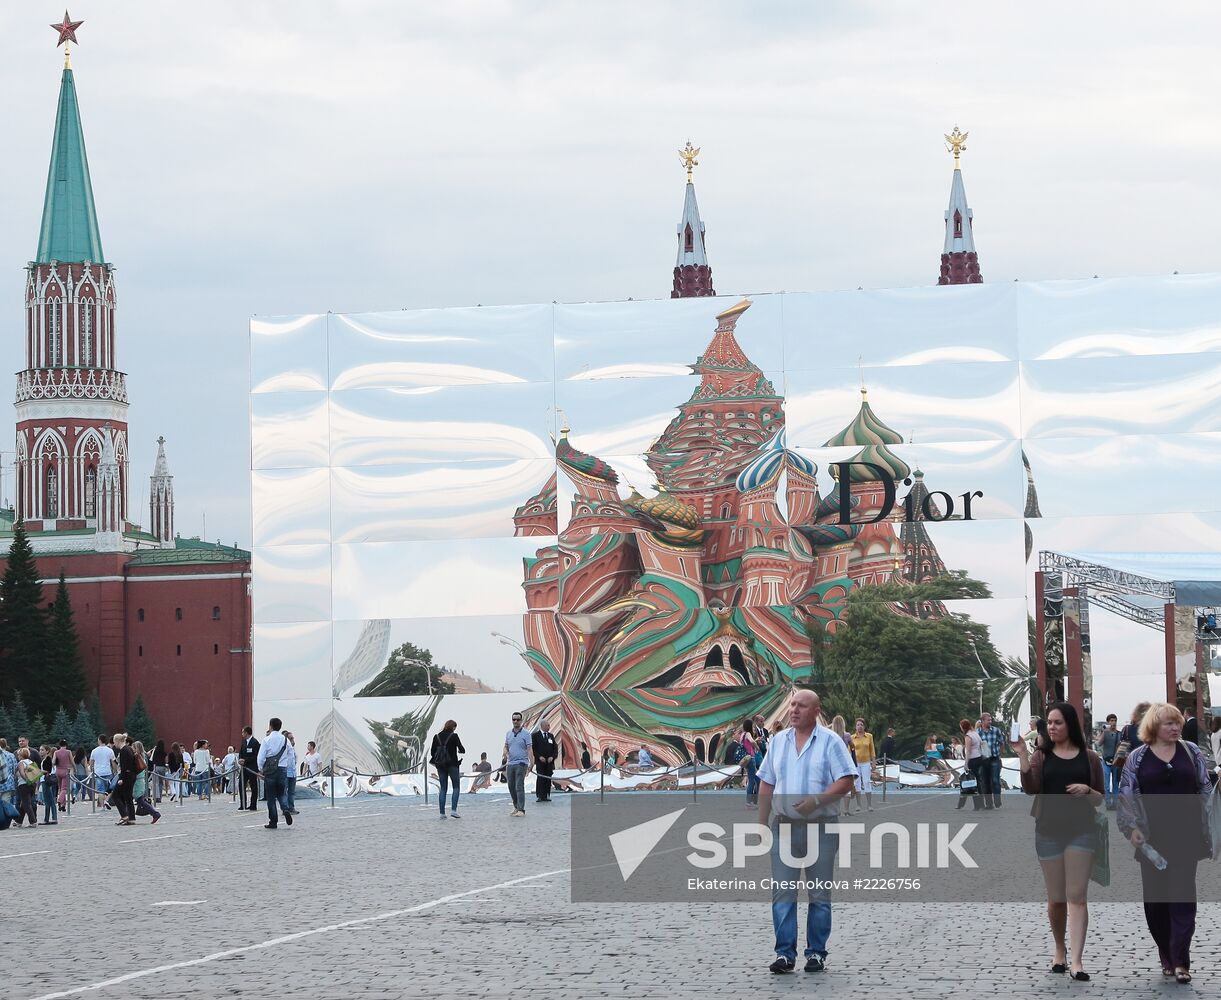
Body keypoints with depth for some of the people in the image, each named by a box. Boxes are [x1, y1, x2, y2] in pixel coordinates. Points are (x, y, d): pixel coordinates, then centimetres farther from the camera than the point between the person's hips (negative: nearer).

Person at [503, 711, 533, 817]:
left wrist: (531, 763, -18)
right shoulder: (508, 733, 13)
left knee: (519, 787, -12)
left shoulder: (525, 733, -4)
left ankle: (521, 809, -12)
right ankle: (516, 807, 24)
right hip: (510, 763, 6)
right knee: (511, 787, 10)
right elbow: (506, 747, 19)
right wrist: (506, 754, -5)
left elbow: (529, 749, -8)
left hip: (521, 763, -6)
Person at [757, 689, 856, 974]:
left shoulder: (830, 741, -2)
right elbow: (766, 785, 15)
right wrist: (762, 823, 11)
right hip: (784, 826, 4)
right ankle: (785, 953, -1)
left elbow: (846, 781, -8)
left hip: (820, 826, -3)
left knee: (819, 894, 3)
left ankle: (816, 952, 10)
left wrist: (817, 801, -20)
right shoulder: (779, 741, 11)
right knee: (782, 892, -2)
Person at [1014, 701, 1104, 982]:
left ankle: (1076, 962, -13)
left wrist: (1087, 790, -12)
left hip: (1081, 831, -1)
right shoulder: (1041, 756, 4)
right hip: (1049, 832, 1)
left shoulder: (1089, 757, 4)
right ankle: (1059, 951, 29)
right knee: (1056, 898, 8)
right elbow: (1030, 789, -12)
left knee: (1076, 896, -7)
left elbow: (1100, 799, 9)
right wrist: (1021, 755, -20)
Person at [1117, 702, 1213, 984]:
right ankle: (1166, 955, 19)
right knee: (1155, 897, 5)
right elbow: (1126, 795, 3)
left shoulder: (1191, 752, 6)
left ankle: (1180, 960, -9)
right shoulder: (1137, 758, 3)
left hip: (1186, 837, -1)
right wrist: (1131, 827, -8)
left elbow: (1205, 790, 9)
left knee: (1183, 897, -8)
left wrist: (1209, 826, 4)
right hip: (1153, 839, 1)